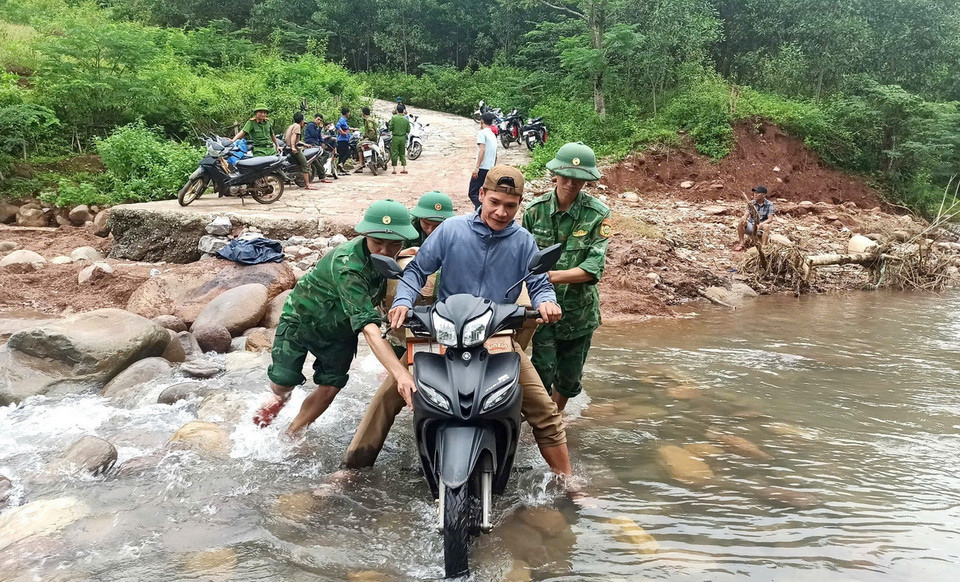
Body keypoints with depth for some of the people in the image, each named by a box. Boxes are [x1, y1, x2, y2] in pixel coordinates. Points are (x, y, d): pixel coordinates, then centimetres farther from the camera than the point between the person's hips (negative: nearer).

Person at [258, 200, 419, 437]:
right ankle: (282, 395, 37)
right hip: (302, 317, -5)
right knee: (282, 382, -1)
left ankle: (290, 435, 26)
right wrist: (400, 372, -61)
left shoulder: (384, 258, -18)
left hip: (340, 329, 6)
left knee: (329, 390, 3)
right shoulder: (347, 266, -41)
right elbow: (369, 328, -51)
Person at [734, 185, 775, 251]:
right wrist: (743, 218, -35)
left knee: (766, 226, -35)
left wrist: (761, 224, -34)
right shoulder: (751, 203, 2)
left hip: (761, 229, -3)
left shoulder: (769, 204, -6)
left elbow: (770, 219, -15)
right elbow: (745, 215, -8)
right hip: (751, 227, 3)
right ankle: (741, 244, -21)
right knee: (741, 221, -25)